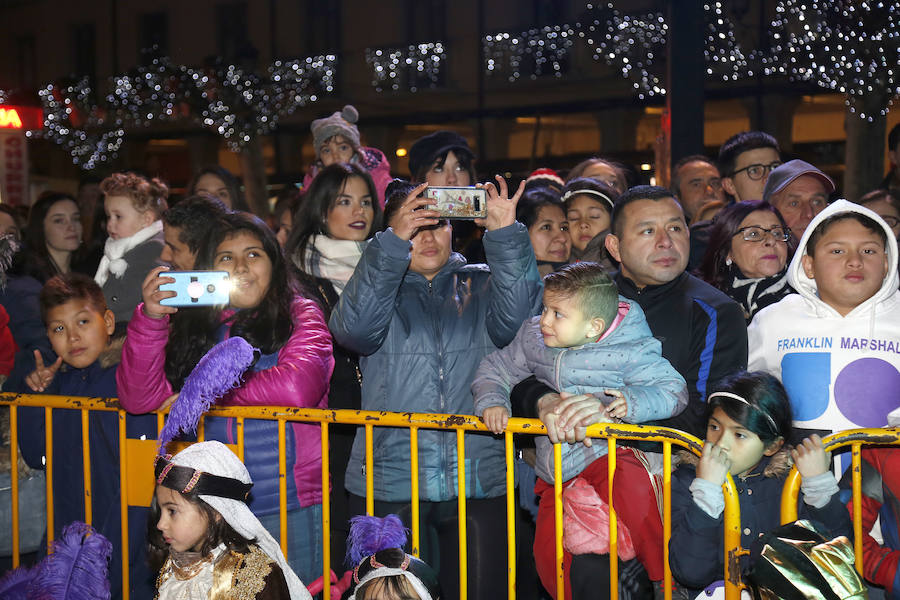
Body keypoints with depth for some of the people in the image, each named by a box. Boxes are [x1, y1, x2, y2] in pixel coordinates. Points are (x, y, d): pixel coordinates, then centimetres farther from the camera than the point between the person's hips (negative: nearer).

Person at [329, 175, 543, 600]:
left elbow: (516, 317, -9)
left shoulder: (480, 286, 12)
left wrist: (505, 233, -20)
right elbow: (355, 327, -14)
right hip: (390, 482, -1)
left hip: (478, 480, 1)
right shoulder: (379, 285, 9)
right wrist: (394, 242, -23)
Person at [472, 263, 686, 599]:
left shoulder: (630, 353, -11)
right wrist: (491, 402, -3)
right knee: (548, 557, 2)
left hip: (608, 452, -5)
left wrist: (634, 402, -27)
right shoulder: (533, 338, 4)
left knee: (633, 494, -35)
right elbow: (495, 370, 17)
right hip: (556, 466, 6)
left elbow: (673, 390, -9)